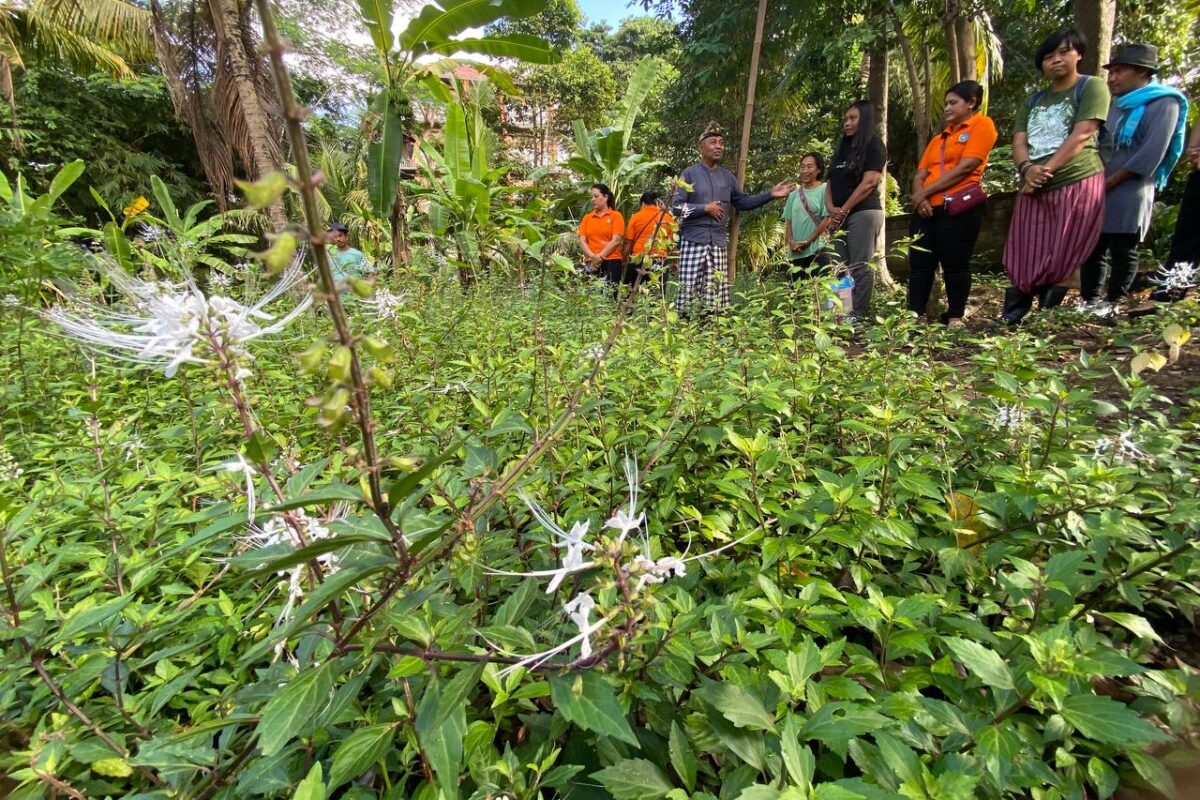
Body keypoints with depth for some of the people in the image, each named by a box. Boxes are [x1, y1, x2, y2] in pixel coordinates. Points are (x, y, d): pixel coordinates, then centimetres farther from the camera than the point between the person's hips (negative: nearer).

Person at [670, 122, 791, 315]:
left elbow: (742, 202, 20)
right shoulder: (690, 173, 1)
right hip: (693, 241, -5)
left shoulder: (727, 176, 16)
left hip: (718, 242, 5)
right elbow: (676, 206, -5)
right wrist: (705, 208, -9)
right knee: (689, 290, -10)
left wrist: (770, 195, 13)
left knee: (716, 293, 3)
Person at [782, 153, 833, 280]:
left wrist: (808, 242, -11)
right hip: (796, 252, 5)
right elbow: (788, 221, 12)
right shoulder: (794, 194, 13)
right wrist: (790, 241, -6)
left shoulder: (824, 190, 0)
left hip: (817, 250, -5)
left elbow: (827, 220, -6)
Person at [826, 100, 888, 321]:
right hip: (839, 217, 8)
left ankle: (858, 313, -13)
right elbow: (830, 183, 15)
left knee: (860, 266, -11)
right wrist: (831, 209, -3)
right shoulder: (842, 148, 22)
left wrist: (843, 210, -10)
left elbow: (869, 182, -10)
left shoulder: (874, 146, 1)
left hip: (863, 213, -7)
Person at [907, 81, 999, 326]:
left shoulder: (982, 125, 4)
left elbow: (965, 167, -9)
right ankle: (915, 315, 2)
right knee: (919, 263, -1)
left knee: (955, 263, -5)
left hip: (959, 206, -6)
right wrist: (919, 196, -7)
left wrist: (925, 192, -9)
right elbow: (920, 173, 14)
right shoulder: (939, 138, 25)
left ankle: (955, 318, 2)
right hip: (928, 208, 6)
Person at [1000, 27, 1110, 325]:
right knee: (1023, 261, -2)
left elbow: (1082, 135, -7)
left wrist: (1046, 171, -14)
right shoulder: (1033, 101, 22)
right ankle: (1010, 321, 0)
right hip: (1034, 190, 4)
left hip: (1078, 185, -4)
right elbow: (1018, 141, 10)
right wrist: (1027, 169, -11)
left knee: (1061, 263, -7)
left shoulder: (1092, 87, 6)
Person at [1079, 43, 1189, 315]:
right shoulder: (1118, 104, 19)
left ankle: (1111, 303, 4)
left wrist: (1110, 182, -12)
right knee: (1093, 247, 5)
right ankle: (1088, 300, 10)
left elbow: (1151, 155, -13)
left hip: (1130, 193, -7)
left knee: (1123, 251, -2)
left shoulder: (1163, 103, -4)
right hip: (1098, 190, 7)